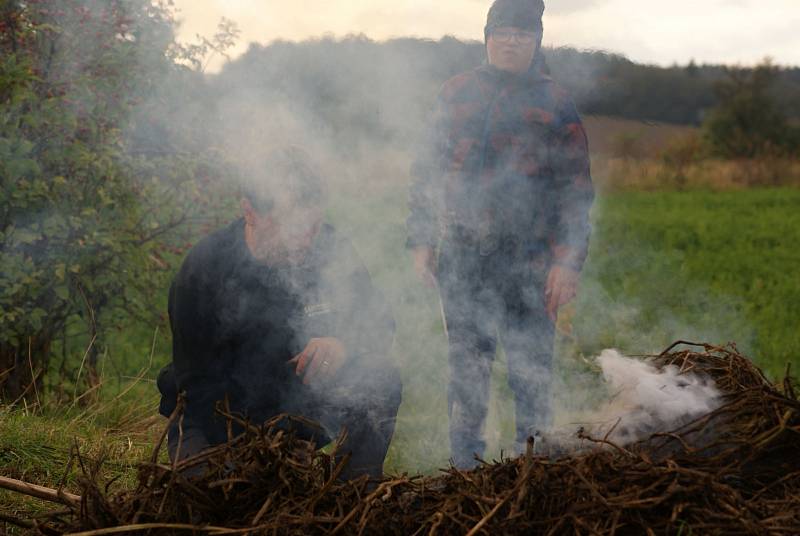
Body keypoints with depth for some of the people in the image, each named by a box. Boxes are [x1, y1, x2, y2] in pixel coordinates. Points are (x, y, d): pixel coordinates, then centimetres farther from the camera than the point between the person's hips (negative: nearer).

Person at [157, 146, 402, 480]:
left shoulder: (328, 248, -9)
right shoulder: (202, 270, -19)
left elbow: (379, 323, -3)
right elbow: (199, 386, -18)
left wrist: (343, 344, -29)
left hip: (304, 402, 3)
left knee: (379, 379, -22)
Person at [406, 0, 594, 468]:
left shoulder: (555, 104, 1)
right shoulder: (456, 95, 9)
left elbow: (576, 190, -1)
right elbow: (426, 171, 14)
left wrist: (567, 261, -9)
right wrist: (422, 242, 7)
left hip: (527, 262, -2)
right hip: (460, 257, 3)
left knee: (531, 367, 1)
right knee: (467, 366, 10)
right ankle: (465, 463, 21)